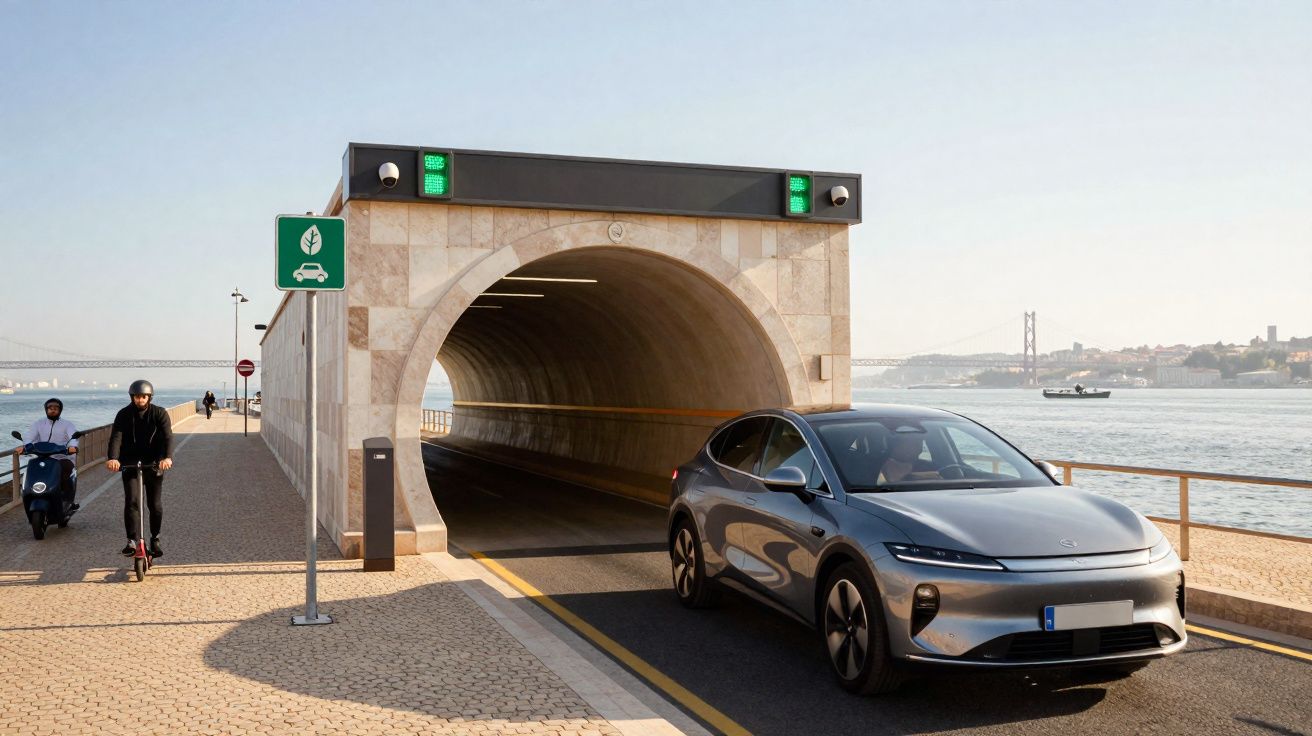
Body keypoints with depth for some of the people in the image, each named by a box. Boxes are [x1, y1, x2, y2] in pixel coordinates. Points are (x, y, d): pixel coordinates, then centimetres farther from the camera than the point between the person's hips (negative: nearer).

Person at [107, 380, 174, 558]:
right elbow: (116, 437, -16)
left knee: (156, 505, 4)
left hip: (154, 464, 0)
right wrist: (113, 458, -35)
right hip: (130, 463, 0)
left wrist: (167, 457, -38)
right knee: (131, 501, -16)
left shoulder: (159, 413, -5)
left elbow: (167, 436, -19)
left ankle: (155, 540, 22)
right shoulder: (124, 414, -3)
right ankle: (131, 541, -14)